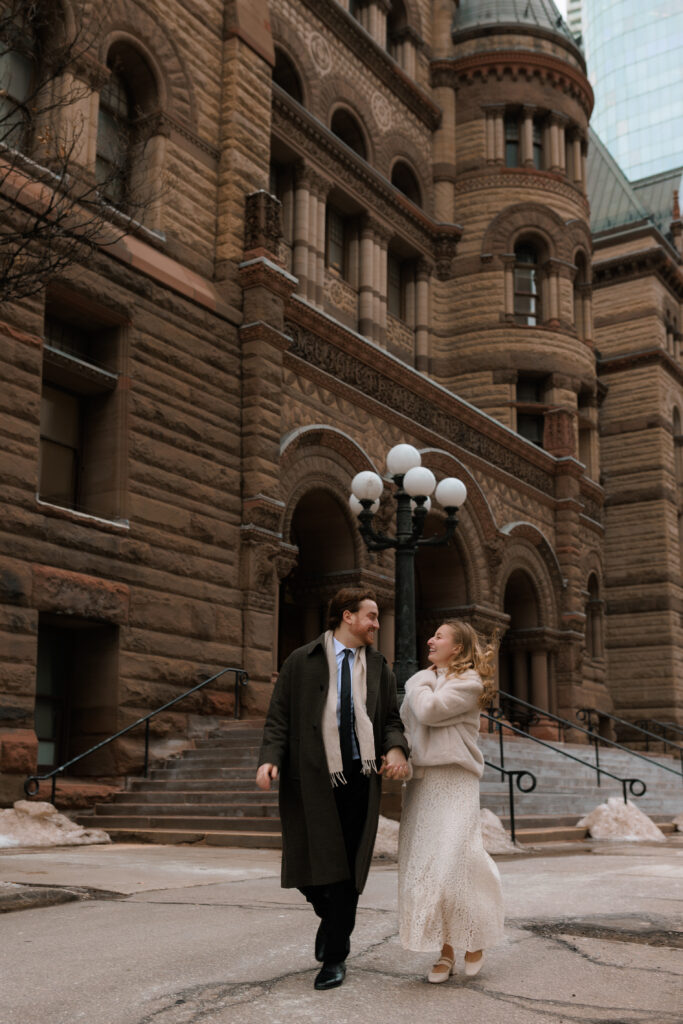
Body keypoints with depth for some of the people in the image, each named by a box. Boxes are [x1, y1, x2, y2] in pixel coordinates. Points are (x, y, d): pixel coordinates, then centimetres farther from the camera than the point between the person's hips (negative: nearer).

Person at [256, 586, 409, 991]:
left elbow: (391, 717, 12)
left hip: (360, 777, 2)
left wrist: (396, 748, -10)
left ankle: (335, 956, 17)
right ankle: (331, 916, 34)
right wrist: (270, 758, -15)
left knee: (348, 868, 3)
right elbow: (279, 716, 1)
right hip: (312, 778, -2)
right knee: (306, 868, 0)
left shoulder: (378, 666, 12)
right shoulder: (302, 662, 3)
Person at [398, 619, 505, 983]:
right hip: (420, 782, 6)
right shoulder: (424, 679, 18)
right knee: (424, 865, 2)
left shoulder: (468, 682, -4)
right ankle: (445, 950, 11)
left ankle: (474, 940, 13)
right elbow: (405, 722, 16)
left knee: (454, 861, -10)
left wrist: (419, 684, 1)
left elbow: (429, 710, -16)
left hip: (454, 781, -6)